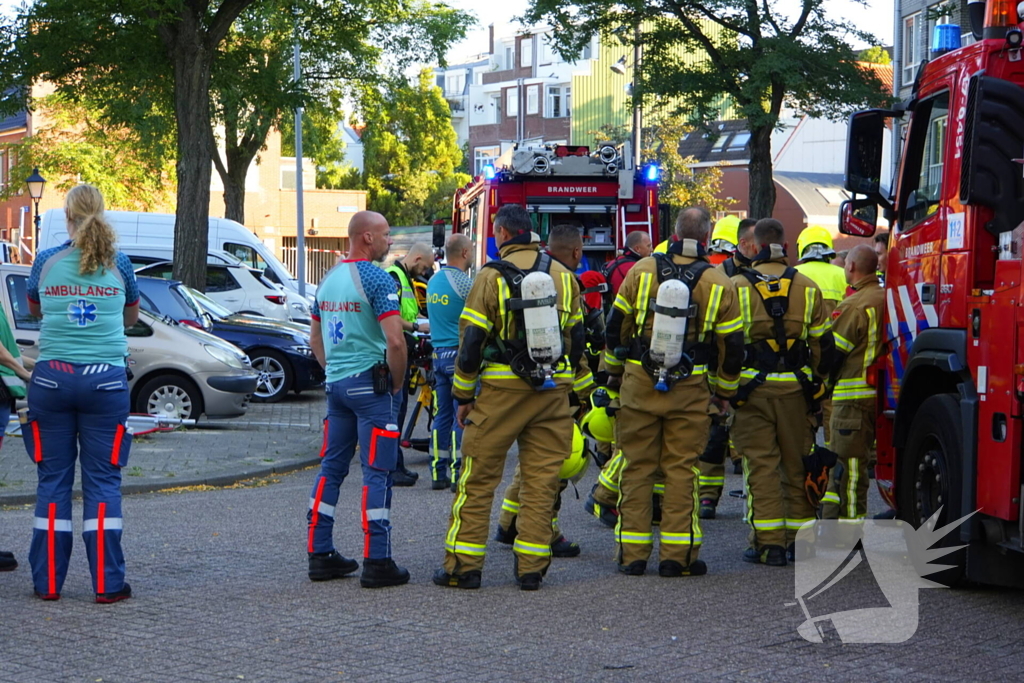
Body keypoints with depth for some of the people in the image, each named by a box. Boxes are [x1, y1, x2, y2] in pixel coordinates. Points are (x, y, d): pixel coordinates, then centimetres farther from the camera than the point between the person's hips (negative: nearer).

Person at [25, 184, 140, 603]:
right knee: (103, 481, 3)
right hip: (105, 380, 0)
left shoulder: (46, 262, 2)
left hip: (52, 377, 1)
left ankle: (48, 581, 9)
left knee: (53, 479, 7)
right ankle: (107, 583, 1)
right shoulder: (119, 265, 2)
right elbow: (132, 316, 19)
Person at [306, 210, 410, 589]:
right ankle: (377, 563, -4)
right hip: (371, 384, -8)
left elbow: (315, 337, 20)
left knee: (331, 467, 12)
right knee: (377, 472, -5)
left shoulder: (328, 279, 12)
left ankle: (320, 554, 15)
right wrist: (397, 383, -8)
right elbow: (395, 340, -21)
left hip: (336, 384, 8)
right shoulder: (376, 279, -13)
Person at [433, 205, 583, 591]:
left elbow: (472, 342, -6)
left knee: (478, 478, 3)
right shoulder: (563, 275, 7)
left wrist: (463, 395, 2)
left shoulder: (493, 276, -6)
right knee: (542, 479, 8)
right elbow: (576, 337, 13)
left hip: (502, 389, -4)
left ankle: (463, 566, 3)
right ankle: (531, 568, 7)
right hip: (553, 392, 4)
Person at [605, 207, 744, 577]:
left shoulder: (642, 271, -1)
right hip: (690, 390, -1)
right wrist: (724, 391, 17)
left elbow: (616, 327, 5)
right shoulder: (719, 284, -2)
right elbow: (732, 346, 2)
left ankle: (632, 554, 9)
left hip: (638, 384, 1)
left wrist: (615, 371, 21)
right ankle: (677, 555, 5)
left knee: (637, 466, 7)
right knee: (681, 469, 5)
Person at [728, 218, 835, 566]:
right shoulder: (807, 287, 6)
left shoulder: (737, 287, -2)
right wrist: (818, 385, 18)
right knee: (797, 463, 11)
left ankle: (768, 542, -3)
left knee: (761, 464, -1)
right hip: (795, 388, 3)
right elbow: (823, 343, 8)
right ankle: (800, 538, 15)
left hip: (752, 386, -3)